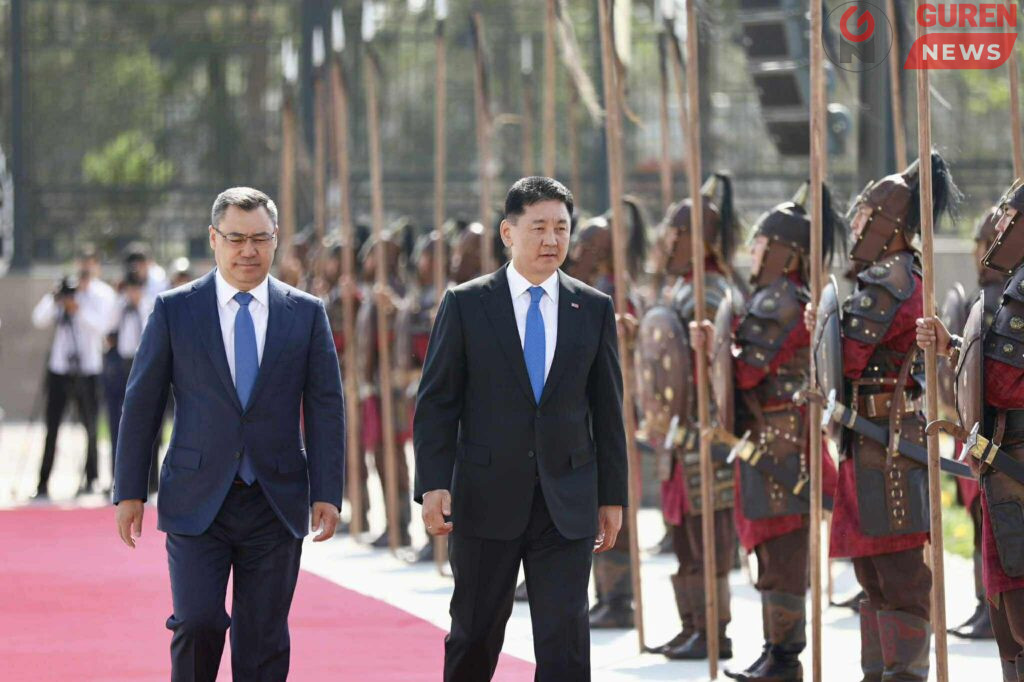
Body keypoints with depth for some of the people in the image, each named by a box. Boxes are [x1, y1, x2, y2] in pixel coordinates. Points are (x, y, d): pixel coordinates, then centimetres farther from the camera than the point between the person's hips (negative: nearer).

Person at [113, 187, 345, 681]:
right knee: (198, 623, -13)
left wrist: (327, 493, -2)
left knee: (263, 640, 3)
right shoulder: (174, 310, 2)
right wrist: (129, 492, 1)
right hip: (197, 504, -1)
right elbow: (141, 404, 5)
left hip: (275, 505, 1)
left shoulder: (306, 314, 6)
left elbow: (325, 408, 6)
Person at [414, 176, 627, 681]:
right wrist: (433, 484, -11)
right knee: (474, 636, 9)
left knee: (565, 638, -6)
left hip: (566, 502, 1)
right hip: (486, 501, -1)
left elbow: (607, 409, 9)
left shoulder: (594, 309, 6)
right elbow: (435, 404, -1)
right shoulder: (466, 304, 0)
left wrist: (612, 496, 7)